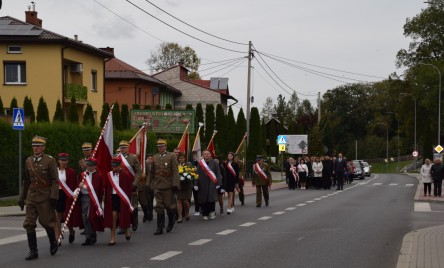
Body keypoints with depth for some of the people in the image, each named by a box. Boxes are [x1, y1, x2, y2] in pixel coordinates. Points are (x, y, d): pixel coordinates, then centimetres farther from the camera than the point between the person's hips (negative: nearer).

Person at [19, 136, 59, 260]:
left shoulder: (50, 160, -4)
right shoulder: (28, 161, 11)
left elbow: (55, 181, -7)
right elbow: (26, 181, 16)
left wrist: (53, 197, -16)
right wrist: (22, 198, 15)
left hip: (45, 197, -4)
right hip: (31, 197, 5)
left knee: (46, 222, 3)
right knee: (29, 224, -2)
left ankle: (53, 243, 30)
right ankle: (33, 251, 4)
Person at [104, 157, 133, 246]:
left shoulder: (125, 175, -7)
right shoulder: (109, 175, 2)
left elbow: (129, 187, -4)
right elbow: (106, 188, 7)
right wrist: (107, 197, 0)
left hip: (122, 198, -2)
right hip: (112, 198, 2)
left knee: (123, 216, 3)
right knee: (113, 216, -2)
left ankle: (127, 230, 35)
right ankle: (113, 238, 1)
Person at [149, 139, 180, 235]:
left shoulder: (171, 156, 0)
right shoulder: (155, 157, 11)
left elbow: (175, 172, -6)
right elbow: (152, 172, 16)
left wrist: (175, 184, -13)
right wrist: (152, 184, 13)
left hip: (168, 185, -3)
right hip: (158, 186, 3)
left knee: (169, 205, 3)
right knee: (159, 207, -1)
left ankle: (171, 221, 29)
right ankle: (160, 228, 1)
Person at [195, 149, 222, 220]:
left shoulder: (214, 163, 1)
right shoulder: (200, 164, 3)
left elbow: (218, 174, 2)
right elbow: (197, 174, 3)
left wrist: (218, 183, -4)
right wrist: (196, 184, -3)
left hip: (212, 183, -1)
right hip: (203, 184, 1)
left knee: (211, 198, -10)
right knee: (204, 199, 1)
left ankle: (212, 212, 4)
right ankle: (205, 214, 9)